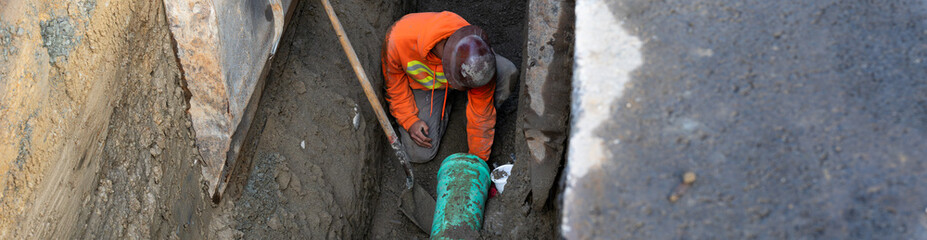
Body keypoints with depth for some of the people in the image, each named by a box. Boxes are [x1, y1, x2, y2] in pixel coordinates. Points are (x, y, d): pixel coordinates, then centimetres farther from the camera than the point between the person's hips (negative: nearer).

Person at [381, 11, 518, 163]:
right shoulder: (399, 38, -41)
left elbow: (481, 111, -24)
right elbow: (393, 77, -16)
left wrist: (478, 158, -14)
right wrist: (409, 119, -18)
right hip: (422, 85, 0)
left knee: (507, 73, -32)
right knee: (420, 154, -14)